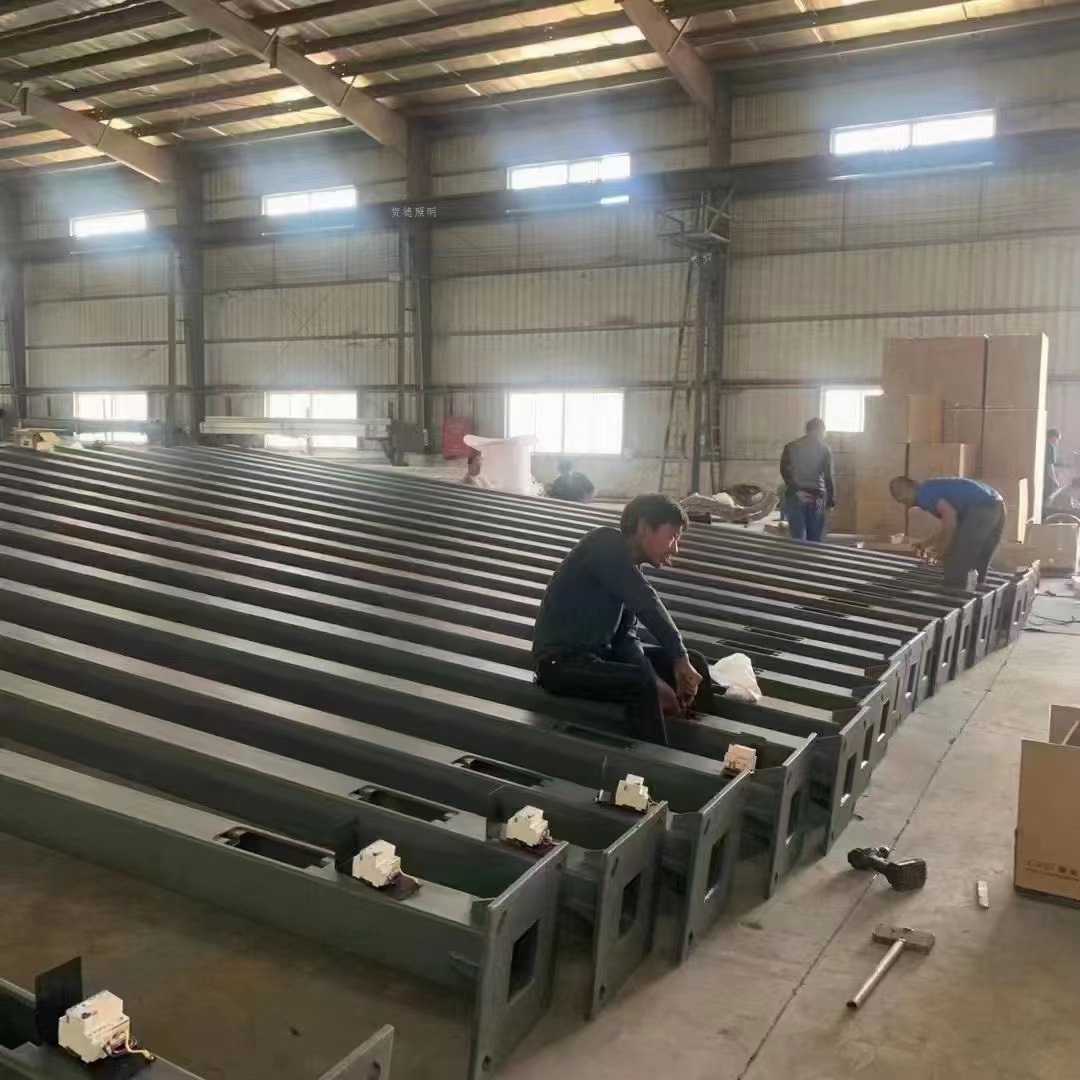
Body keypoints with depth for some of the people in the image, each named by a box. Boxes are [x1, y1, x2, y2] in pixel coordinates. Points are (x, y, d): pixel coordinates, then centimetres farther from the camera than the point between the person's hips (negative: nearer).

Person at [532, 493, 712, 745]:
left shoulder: (630, 567, 8)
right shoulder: (605, 544, -16)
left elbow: (626, 636, 1)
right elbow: (646, 602, -27)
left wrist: (655, 682, -15)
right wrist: (679, 657, -23)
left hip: (600, 652, 9)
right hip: (561, 662, -9)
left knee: (695, 663, 5)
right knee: (642, 684, -33)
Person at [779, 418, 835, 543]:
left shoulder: (791, 446, 7)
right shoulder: (824, 449, 5)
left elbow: (784, 470, -5)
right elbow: (828, 476, 0)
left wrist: (796, 490, -7)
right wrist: (831, 500, 3)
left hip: (794, 496, 0)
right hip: (816, 496, 0)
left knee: (798, 538, -4)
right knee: (814, 540, 7)